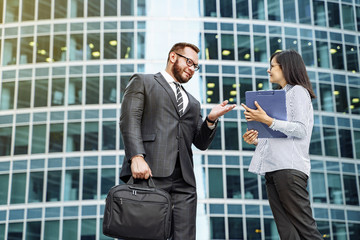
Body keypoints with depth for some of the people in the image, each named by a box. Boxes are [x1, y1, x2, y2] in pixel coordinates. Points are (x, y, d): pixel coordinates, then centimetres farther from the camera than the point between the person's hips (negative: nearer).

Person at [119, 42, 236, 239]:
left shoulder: (193, 103, 31)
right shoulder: (142, 82, 14)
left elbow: (201, 143, 25)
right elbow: (129, 119, -1)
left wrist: (211, 120, 4)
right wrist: (136, 157, -17)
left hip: (184, 180, 5)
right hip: (149, 173, -5)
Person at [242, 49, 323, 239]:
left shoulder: (298, 91, 3)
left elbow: (301, 130, -10)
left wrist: (267, 121, -16)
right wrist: (257, 141, 8)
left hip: (290, 167, -8)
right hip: (273, 169, 8)